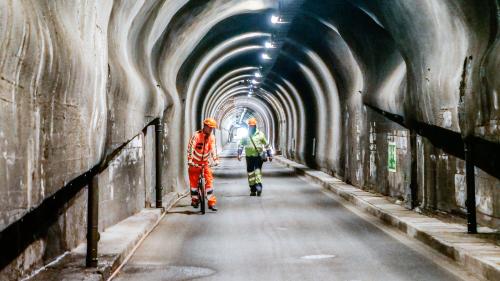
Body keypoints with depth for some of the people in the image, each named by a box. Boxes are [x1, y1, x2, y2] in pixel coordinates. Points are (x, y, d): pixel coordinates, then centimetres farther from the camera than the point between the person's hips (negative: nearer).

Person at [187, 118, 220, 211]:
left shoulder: (212, 137, -4)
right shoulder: (196, 135, -17)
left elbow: (213, 149, -9)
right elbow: (190, 148, -22)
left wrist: (215, 160, -21)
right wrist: (190, 160, -31)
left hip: (205, 163, 3)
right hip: (195, 163, -3)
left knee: (209, 180, -6)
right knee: (194, 181, 2)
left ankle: (211, 202, -4)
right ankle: (194, 200, 19)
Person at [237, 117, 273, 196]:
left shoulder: (260, 134, 3)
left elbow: (266, 145, 9)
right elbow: (241, 145, 6)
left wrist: (269, 155, 9)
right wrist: (239, 154, -6)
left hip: (258, 156, -2)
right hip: (249, 156, 2)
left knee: (258, 170, -16)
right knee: (250, 172, 5)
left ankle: (258, 185, -21)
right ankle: (253, 190, 12)